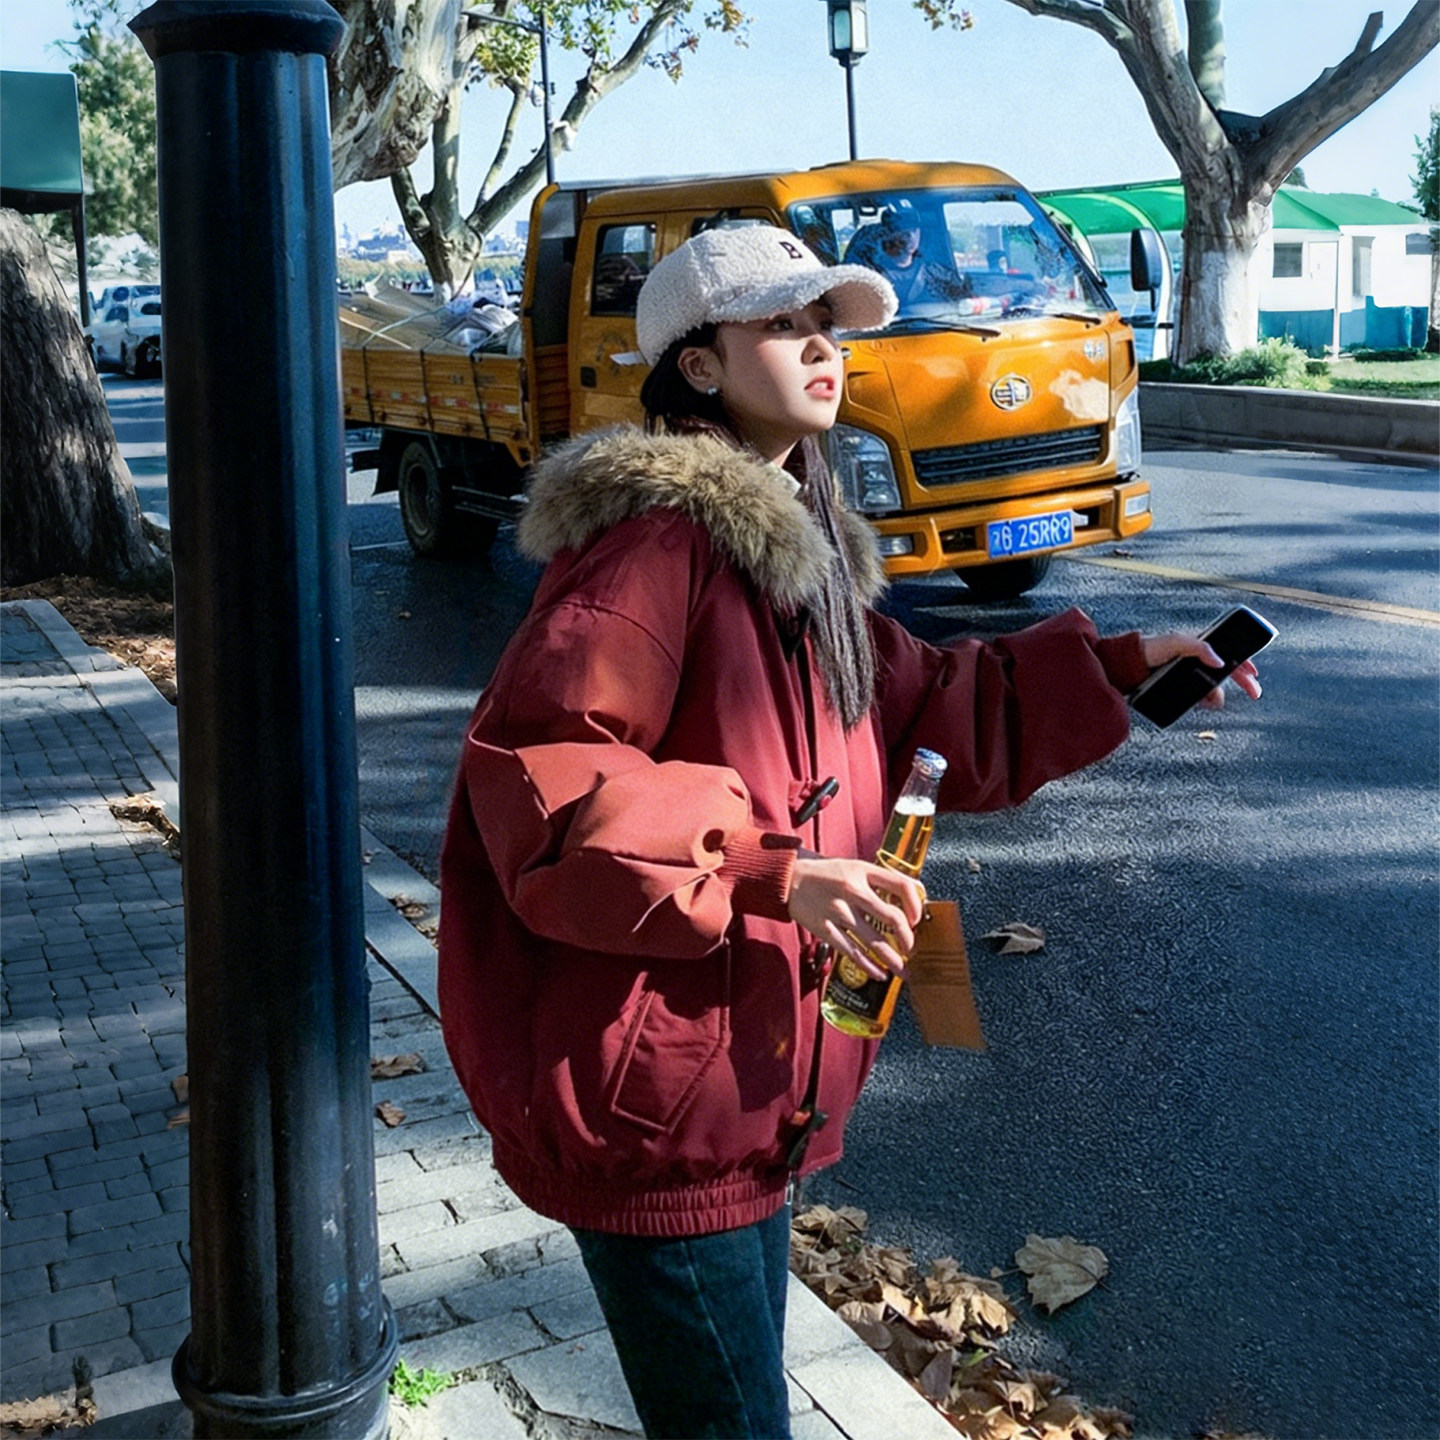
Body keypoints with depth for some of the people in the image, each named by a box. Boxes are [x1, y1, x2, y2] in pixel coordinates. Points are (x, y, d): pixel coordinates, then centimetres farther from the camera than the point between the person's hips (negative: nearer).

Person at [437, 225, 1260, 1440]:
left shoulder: (795, 549, 13)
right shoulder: (656, 541, -18)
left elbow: (932, 712, 19)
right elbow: (534, 770, -26)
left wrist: (1118, 665, 11)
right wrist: (767, 869, -30)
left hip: (744, 1087, 10)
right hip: (646, 1100, -10)